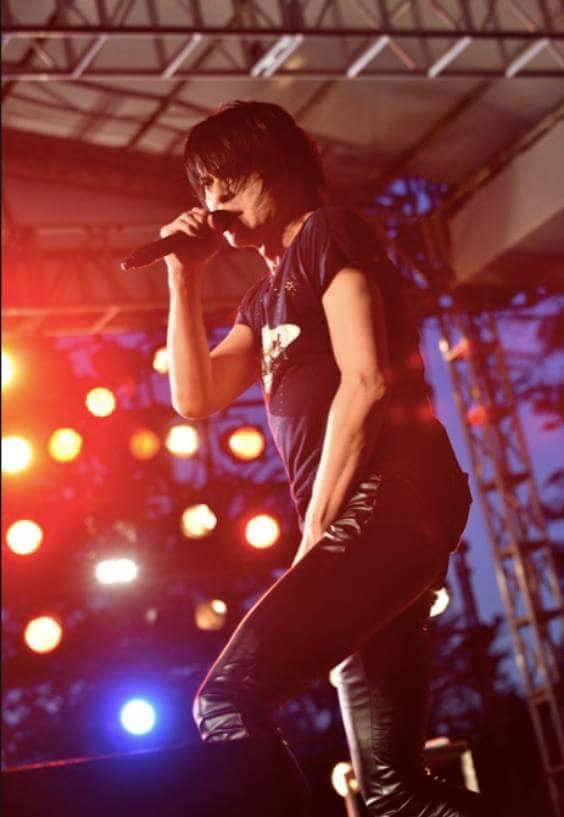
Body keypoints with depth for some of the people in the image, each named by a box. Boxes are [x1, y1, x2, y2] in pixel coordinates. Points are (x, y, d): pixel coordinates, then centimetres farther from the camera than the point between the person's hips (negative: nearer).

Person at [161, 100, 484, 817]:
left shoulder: (328, 232, 2)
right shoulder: (265, 298, 28)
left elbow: (365, 380, -10)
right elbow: (196, 397, 20)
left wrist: (315, 529, -12)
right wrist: (184, 276, 15)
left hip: (388, 502, -10)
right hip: (368, 521, 10)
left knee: (227, 701, -22)